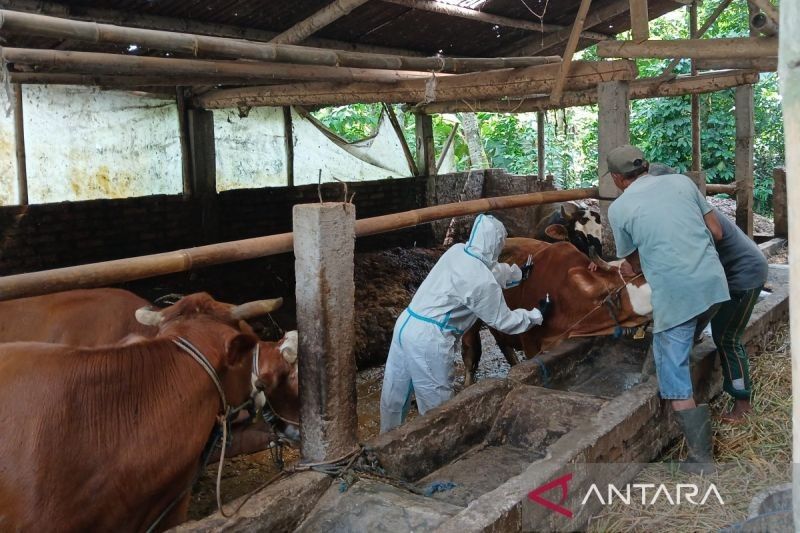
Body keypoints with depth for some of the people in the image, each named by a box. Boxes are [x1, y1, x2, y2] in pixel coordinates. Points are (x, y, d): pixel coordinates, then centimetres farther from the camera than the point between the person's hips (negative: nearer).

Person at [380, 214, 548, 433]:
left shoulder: (456, 251, 6)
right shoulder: (483, 283, -16)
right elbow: (503, 321, -2)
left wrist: (517, 273, 39)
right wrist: (537, 315, 12)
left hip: (406, 324, 9)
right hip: (428, 338, -9)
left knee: (395, 391, 21)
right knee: (437, 402, 9)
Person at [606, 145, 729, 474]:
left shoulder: (619, 208, 3)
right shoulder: (681, 181, 12)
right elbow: (716, 230, 14)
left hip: (675, 294, -5)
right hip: (713, 283, 5)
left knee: (676, 381, 3)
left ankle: (701, 458, 6)